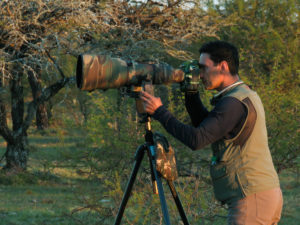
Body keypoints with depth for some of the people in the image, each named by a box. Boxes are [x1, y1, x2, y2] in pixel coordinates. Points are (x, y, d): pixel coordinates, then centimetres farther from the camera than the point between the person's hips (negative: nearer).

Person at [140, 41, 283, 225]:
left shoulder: (234, 103, -16)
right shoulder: (247, 95, 16)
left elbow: (197, 140, -21)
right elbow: (204, 124, 23)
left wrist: (159, 112, -14)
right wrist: (191, 93, 12)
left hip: (251, 199, -10)